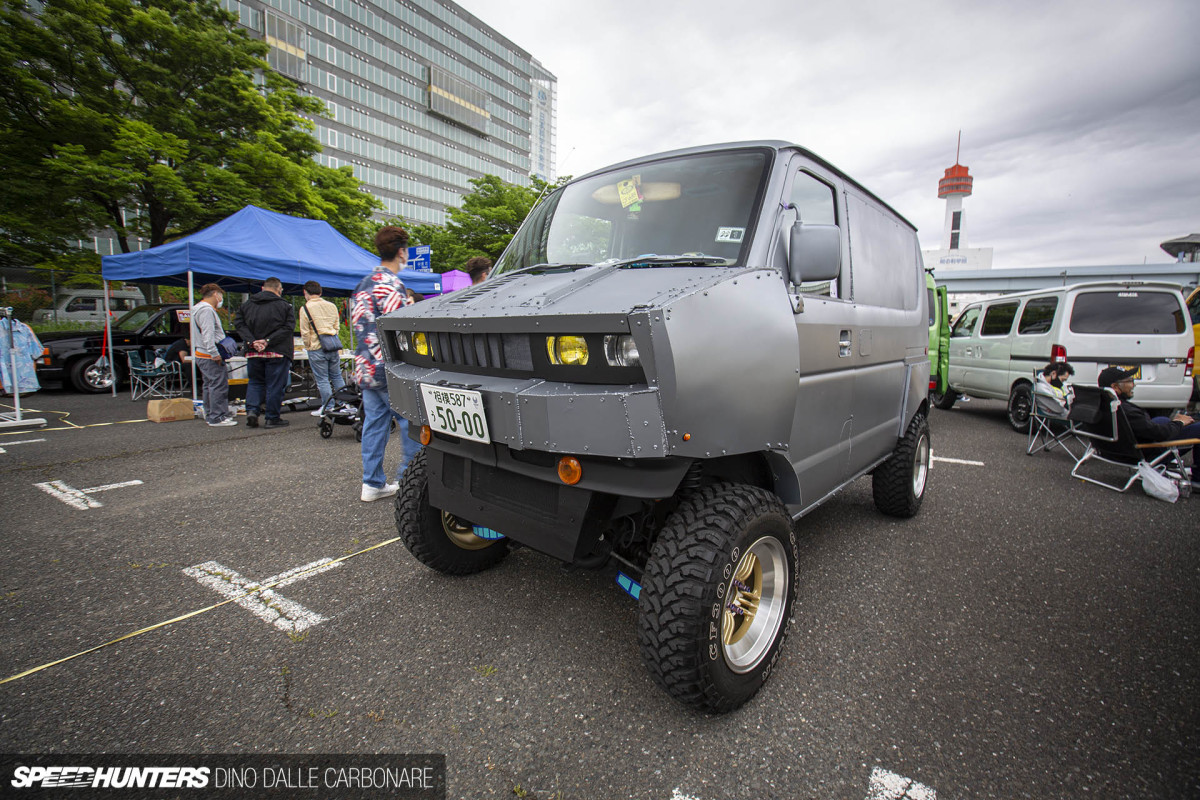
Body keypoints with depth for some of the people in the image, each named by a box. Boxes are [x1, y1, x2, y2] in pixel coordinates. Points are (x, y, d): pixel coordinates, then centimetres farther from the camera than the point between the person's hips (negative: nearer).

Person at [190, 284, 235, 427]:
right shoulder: (206, 310, -15)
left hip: (203, 355, 11)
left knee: (209, 386, 17)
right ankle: (217, 418, -7)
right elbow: (208, 335, -23)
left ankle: (210, 415, 26)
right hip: (210, 357, -11)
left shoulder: (202, 309, 19)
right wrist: (215, 354, -23)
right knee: (218, 386, -9)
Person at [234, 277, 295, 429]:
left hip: (253, 352, 4)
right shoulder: (285, 305, -3)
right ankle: (272, 418, 6)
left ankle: (252, 410, 3)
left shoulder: (247, 304, 10)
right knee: (275, 385, 2)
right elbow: (288, 327, -13)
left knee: (255, 382, 18)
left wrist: (252, 341, -9)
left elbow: (239, 323, 0)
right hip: (277, 352, -4)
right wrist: (268, 341, -15)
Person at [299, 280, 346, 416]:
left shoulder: (305, 309, -8)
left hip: (316, 348, -5)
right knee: (337, 376, 15)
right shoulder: (332, 306, 7)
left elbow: (305, 332, -8)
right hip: (333, 346, 5)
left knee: (322, 379, 2)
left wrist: (308, 346, 6)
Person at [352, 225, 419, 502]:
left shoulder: (362, 284, 15)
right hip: (389, 370, -9)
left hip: (365, 367, 9)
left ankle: (372, 484, 17)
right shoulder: (391, 285, -14)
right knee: (412, 422, 1)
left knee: (374, 423, 12)